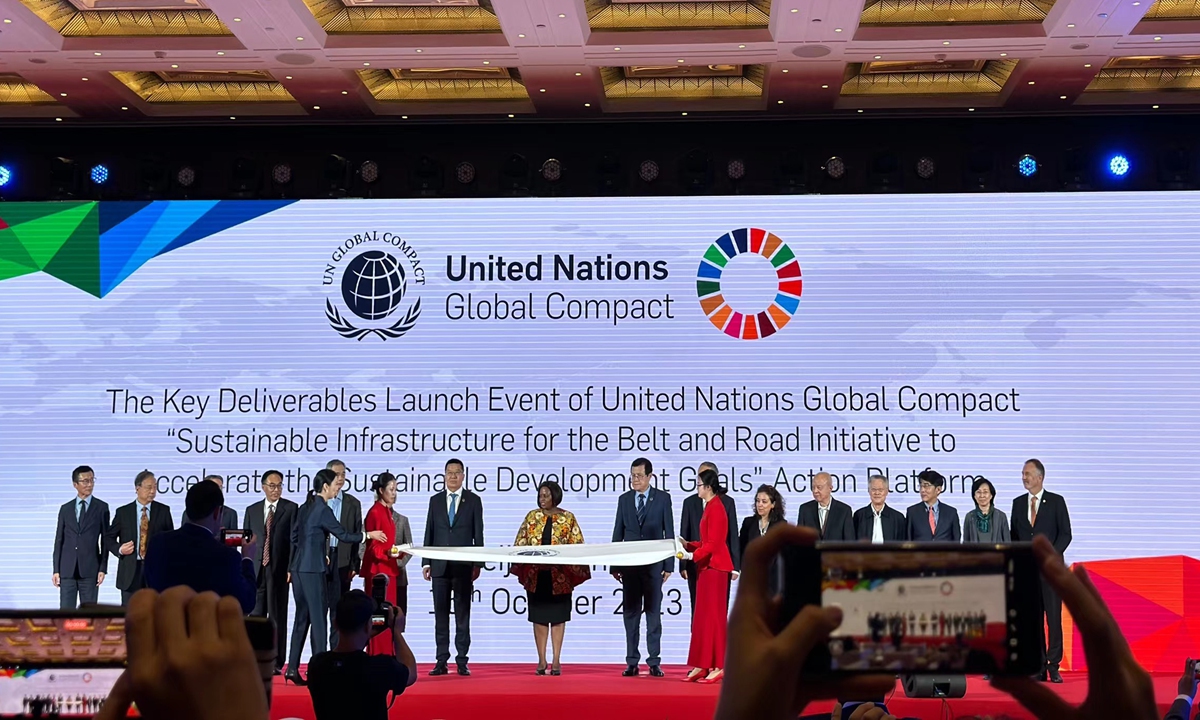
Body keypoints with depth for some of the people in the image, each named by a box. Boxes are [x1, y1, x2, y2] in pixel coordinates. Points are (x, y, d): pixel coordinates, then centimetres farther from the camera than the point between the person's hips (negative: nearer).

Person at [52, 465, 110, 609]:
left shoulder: (101, 507, 3)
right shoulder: (65, 509, 10)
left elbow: (105, 539, 2)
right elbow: (59, 540, 10)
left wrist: (103, 568, -4)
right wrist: (56, 570, 4)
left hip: (90, 569, -2)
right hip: (67, 569, 2)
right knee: (66, 611, 0)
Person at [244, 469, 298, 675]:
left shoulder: (291, 509, 2)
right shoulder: (252, 510, 13)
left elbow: (294, 540, -2)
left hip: (279, 569, -3)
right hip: (256, 569, 3)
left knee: (278, 617, 0)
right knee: (255, 617, 2)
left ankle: (276, 663, 3)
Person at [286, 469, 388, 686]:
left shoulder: (305, 508, 12)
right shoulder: (323, 510, -13)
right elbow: (344, 535, -14)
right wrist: (368, 535, -2)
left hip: (299, 568, 8)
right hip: (313, 570, -8)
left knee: (302, 618, 10)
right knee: (318, 618, -3)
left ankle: (293, 668, 9)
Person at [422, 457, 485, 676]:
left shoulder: (473, 500, 4)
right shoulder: (435, 500, 10)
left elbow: (478, 534, 2)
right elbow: (429, 533, 10)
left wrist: (478, 564, -4)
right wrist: (426, 562, 4)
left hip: (463, 566, -2)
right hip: (440, 566, 2)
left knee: (463, 615, 1)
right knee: (440, 615, 4)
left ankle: (462, 661, 3)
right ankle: (441, 661, 7)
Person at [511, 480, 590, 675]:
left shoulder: (567, 518, 2)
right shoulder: (532, 517, 7)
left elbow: (577, 546, 1)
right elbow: (520, 543, 6)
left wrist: (574, 568, -12)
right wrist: (520, 563, -10)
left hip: (560, 577, -1)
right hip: (535, 575, 2)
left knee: (558, 617, 3)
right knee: (539, 617, 5)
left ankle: (556, 661, 8)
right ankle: (541, 661, 11)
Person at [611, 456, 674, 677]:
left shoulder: (663, 498, 1)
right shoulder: (624, 499, 8)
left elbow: (669, 533, 0)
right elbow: (618, 534, 8)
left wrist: (669, 564, -5)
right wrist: (614, 565, 4)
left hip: (653, 564, -2)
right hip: (629, 565, 2)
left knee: (653, 612, 2)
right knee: (630, 613, 4)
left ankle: (654, 662, 6)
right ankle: (632, 662, 8)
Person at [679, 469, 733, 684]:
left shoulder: (716, 509, -14)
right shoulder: (710, 507, 15)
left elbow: (713, 544, -19)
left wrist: (692, 555, -19)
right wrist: (688, 546, 10)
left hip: (714, 567, -10)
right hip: (707, 566, 10)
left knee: (712, 615, -6)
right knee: (702, 616, 10)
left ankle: (717, 667, -1)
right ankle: (702, 666, 13)